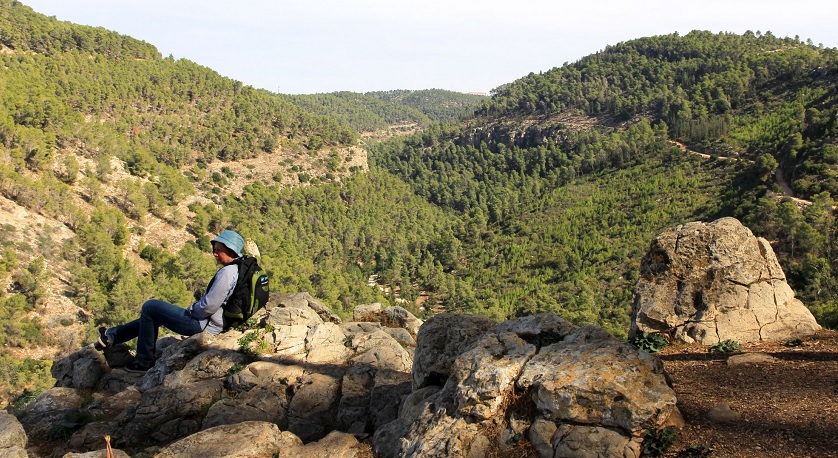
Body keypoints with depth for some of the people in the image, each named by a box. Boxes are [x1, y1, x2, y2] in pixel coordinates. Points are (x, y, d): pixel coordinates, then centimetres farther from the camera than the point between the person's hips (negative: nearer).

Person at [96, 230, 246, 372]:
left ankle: (145, 362, 10)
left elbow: (209, 306, -27)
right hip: (210, 323, 10)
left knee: (150, 307, 2)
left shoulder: (227, 273, -24)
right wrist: (192, 309, 10)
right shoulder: (237, 270, 8)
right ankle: (113, 335, 29)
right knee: (152, 313, 22)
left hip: (205, 324, -10)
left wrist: (190, 311, -8)